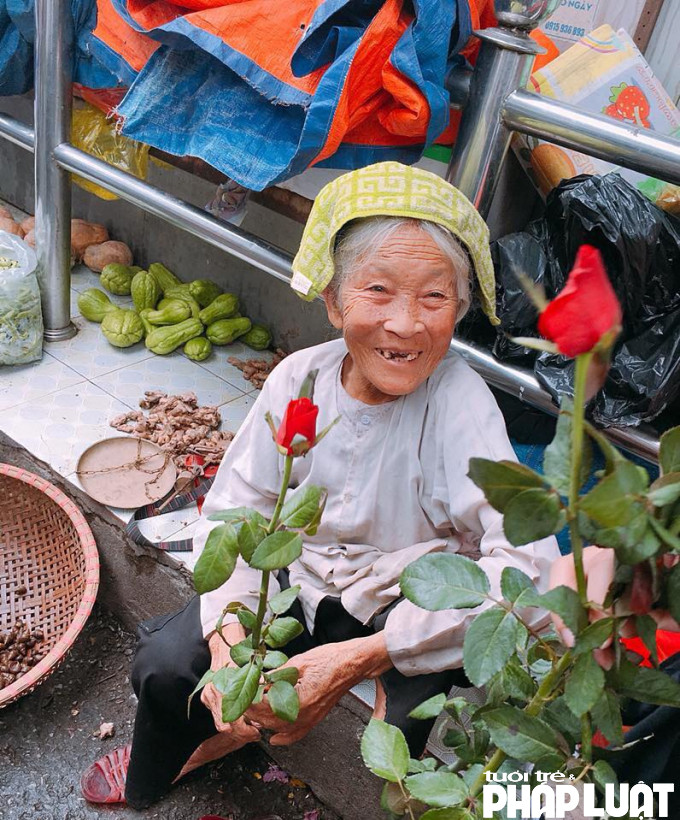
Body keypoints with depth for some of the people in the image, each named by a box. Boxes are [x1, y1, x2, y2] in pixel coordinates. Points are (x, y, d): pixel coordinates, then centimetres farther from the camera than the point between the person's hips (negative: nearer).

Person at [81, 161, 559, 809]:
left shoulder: (462, 404, -27)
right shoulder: (299, 379, -14)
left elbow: (531, 568, -36)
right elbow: (233, 513, -7)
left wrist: (364, 657, -37)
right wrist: (227, 635, -24)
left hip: (408, 609, -3)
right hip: (298, 584, 4)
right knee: (164, 664, -5)